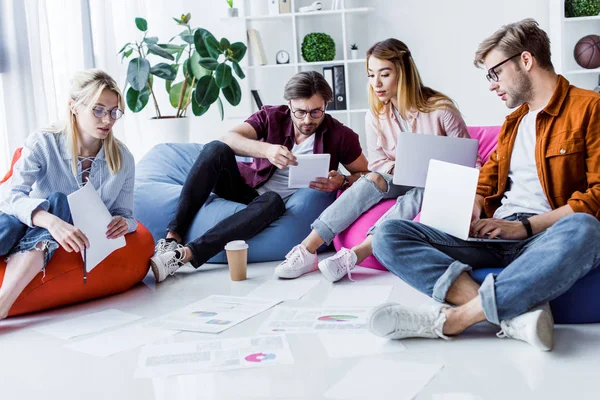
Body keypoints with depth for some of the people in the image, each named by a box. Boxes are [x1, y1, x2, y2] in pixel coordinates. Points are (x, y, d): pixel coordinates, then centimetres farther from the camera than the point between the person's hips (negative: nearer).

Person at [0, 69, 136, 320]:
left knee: (58, 201, -32)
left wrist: (122, 223, -24)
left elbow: (124, 214, 4)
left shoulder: (123, 159, -3)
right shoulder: (43, 143, -12)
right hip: (26, 227, -1)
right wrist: (52, 222, -45)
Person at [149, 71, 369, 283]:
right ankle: (173, 237, -32)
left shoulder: (340, 136, -6)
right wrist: (266, 149, -39)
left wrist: (342, 182, -24)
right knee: (216, 149, -27)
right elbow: (229, 139, -20)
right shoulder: (271, 116, -6)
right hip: (245, 187, 2)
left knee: (272, 202, -39)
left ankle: (183, 255, -47)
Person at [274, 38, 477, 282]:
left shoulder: (441, 109, -12)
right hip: (400, 182, 3)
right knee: (374, 180, -29)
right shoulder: (375, 116, 0)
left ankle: (354, 255, -48)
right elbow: (377, 164, 3)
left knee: (415, 195, -36)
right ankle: (308, 249, -37)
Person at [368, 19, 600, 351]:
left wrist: (527, 226, -15)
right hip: (495, 235, 6)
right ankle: (515, 314, -32)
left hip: (544, 237, -6)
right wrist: (474, 208, 4)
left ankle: (455, 317, -36)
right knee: (389, 235, -15)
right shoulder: (513, 122, 27)